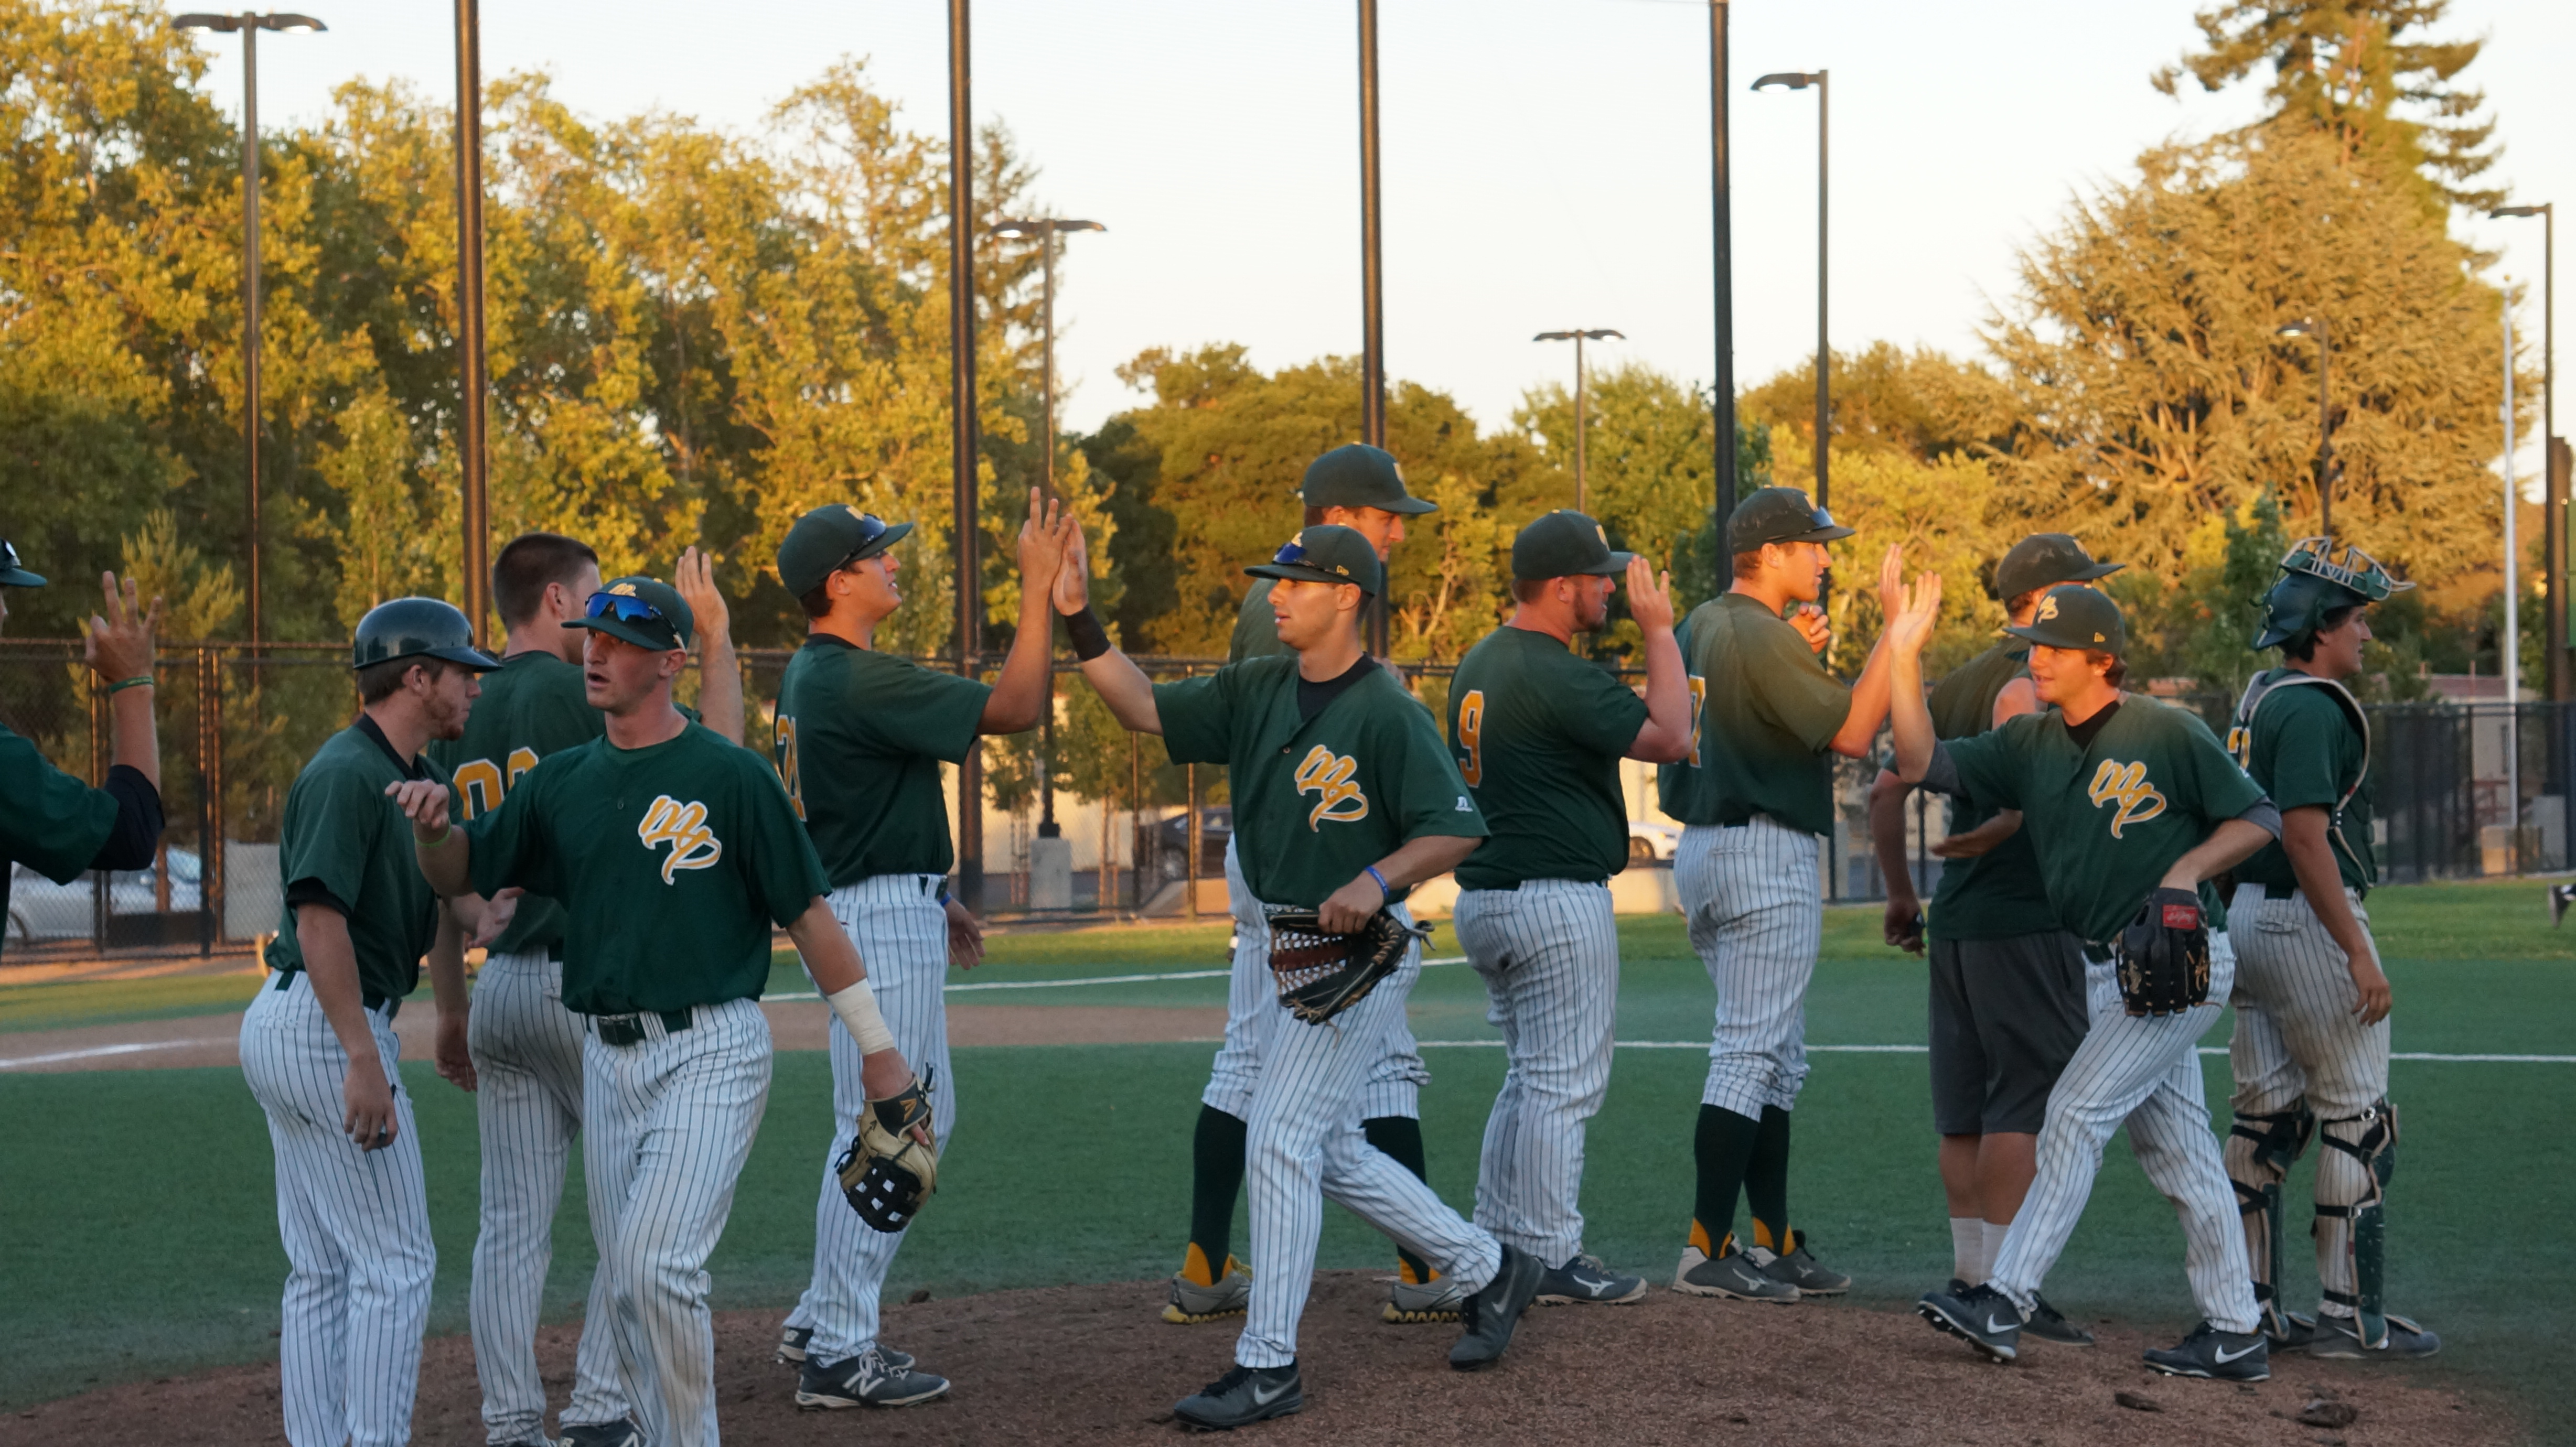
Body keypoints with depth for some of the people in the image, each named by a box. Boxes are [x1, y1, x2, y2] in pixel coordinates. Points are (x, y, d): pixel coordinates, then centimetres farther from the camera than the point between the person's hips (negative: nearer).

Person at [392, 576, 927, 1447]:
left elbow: (807, 916, -5)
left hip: (711, 1054, -6)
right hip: (609, 1055, 6)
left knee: (660, 1262, -18)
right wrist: (431, 824, -8)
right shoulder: (563, 781, 10)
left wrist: (878, 1048, -4)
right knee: (627, 1285, 10)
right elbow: (459, 877, 15)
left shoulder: (730, 776, -7)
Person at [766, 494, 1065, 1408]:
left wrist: (931, 897, 22)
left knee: (923, 1116, 18)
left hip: (868, 910, 11)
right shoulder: (858, 681, -20)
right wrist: (1038, 589, -18)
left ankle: (821, 1323, 23)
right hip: (878, 922, -11)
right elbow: (1016, 708, -22)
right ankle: (838, 1356, -2)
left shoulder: (811, 674, 12)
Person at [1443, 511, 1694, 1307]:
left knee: (1529, 1078, 18)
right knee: (1563, 1084, -3)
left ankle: (1497, 1243, 19)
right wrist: (1659, 630, -11)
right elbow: (1669, 738, -19)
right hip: (1558, 900, -10)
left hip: (1484, 901, 10)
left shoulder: (1479, 664, 12)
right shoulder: (1556, 674, -18)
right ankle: (1551, 1260, -1)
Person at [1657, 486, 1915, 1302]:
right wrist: (1895, 627, -16)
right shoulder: (1764, 637, -16)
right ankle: (1708, 1251, -10)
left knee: (1777, 1058, 14)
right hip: (1766, 854, -10)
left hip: (1702, 849, 10)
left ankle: (1775, 1244, 16)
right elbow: (1852, 733, -18)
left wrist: (1803, 655, 10)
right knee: (1753, 1053, -8)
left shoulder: (1699, 629, 13)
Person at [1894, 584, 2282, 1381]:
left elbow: (2260, 816, -4)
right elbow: (1923, 763, 1)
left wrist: (2187, 871, -19)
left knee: (2077, 1111, -15)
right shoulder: (2030, 743, 8)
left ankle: (2005, 1301, -17)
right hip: (2108, 969, 8)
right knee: (2177, 1150, 9)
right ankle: (2234, 1336, 15)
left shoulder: (2166, 733, -9)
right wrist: (1906, 658, -6)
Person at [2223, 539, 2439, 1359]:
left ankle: (2250, 1308, 12)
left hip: (2249, 919, 10)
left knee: (2266, 1117, 10)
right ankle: (2351, 1316, -2)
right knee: (2358, 1121, -3)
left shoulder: (2259, 699, 14)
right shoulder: (2312, 708, -16)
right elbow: (2305, 836, -24)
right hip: (2308, 922, -10)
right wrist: (2358, 952, -24)